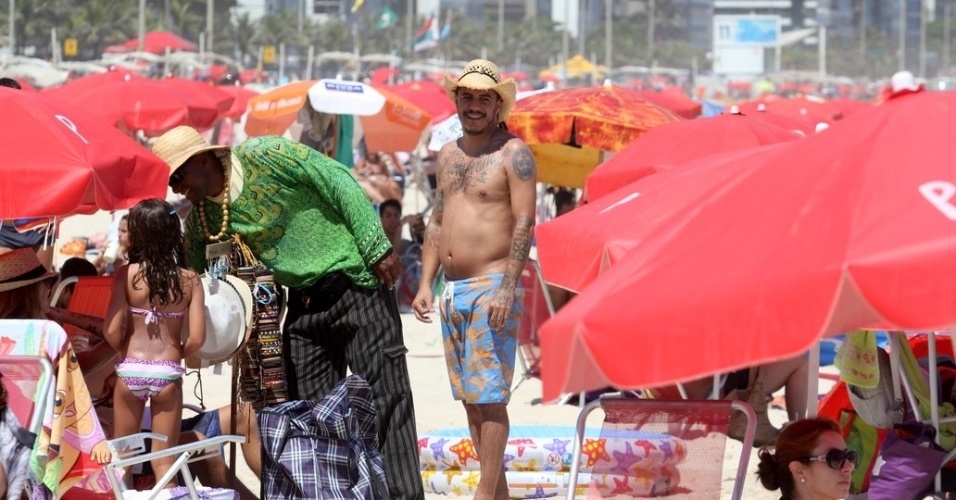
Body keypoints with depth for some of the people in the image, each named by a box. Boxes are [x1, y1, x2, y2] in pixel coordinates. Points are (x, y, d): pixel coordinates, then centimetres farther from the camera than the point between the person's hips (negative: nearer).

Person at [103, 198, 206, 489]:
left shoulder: (127, 274, -9)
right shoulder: (190, 280, -5)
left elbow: (112, 332, -12)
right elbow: (197, 338, -9)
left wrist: (125, 352, 9)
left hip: (130, 371, -1)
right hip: (167, 374, 1)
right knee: (164, 461, 8)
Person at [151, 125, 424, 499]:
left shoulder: (265, 157, -15)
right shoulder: (204, 212, 4)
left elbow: (339, 181, -15)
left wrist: (377, 248, -18)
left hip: (355, 285, -7)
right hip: (303, 304, 7)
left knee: (384, 398, -8)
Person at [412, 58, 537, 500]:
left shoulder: (513, 153, -6)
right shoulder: (448, 155, 16)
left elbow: (525, 223, -13)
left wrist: (507, 289, -20)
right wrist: (426, 283, 12)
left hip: (491, 287, -8)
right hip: (452, 291, 8)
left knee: (490, 397, -9)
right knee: (470, 396, 10)